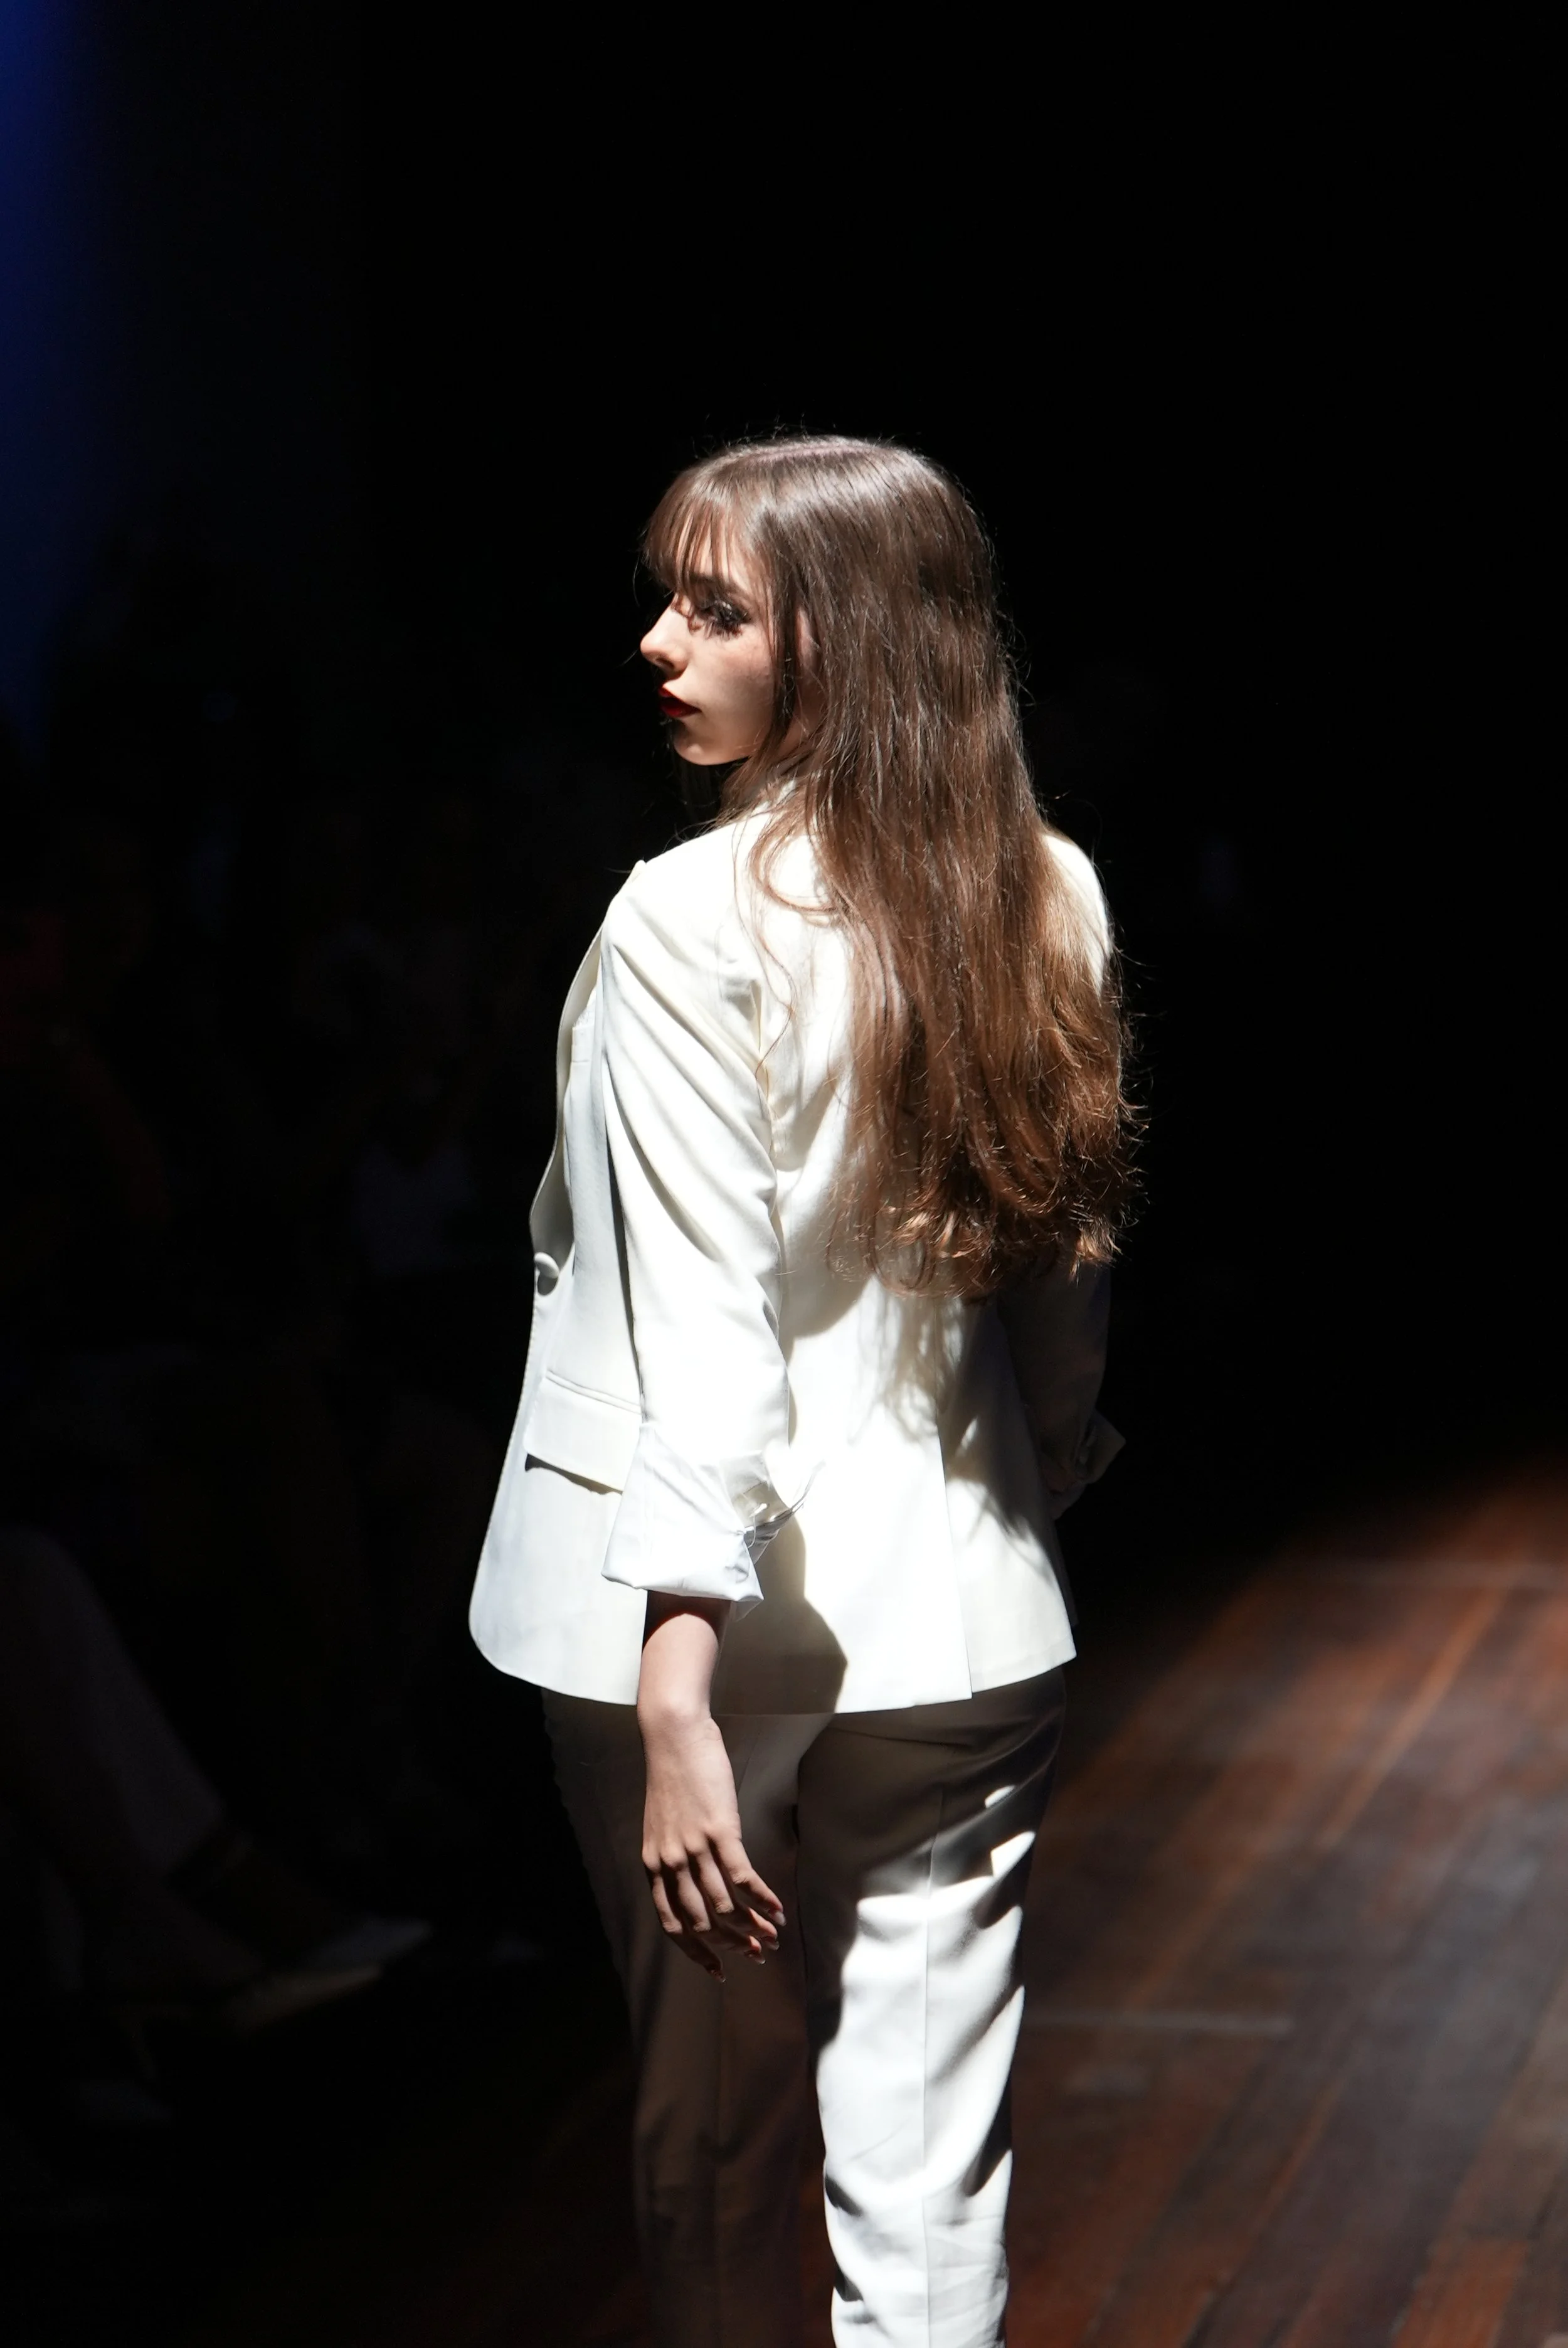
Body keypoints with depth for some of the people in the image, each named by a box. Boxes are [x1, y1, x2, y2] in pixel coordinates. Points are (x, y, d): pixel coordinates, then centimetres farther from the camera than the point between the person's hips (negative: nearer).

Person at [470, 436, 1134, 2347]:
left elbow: (705, 1324, -19)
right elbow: (1069, 1259, 10)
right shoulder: (1047, 901, 2)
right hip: (961, 1617, 4)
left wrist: (676, 1701, -20)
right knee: (928, 2168, 8)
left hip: (716, 1622, -4)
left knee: (711, 2151, 12)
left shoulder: (692, 923, -14)